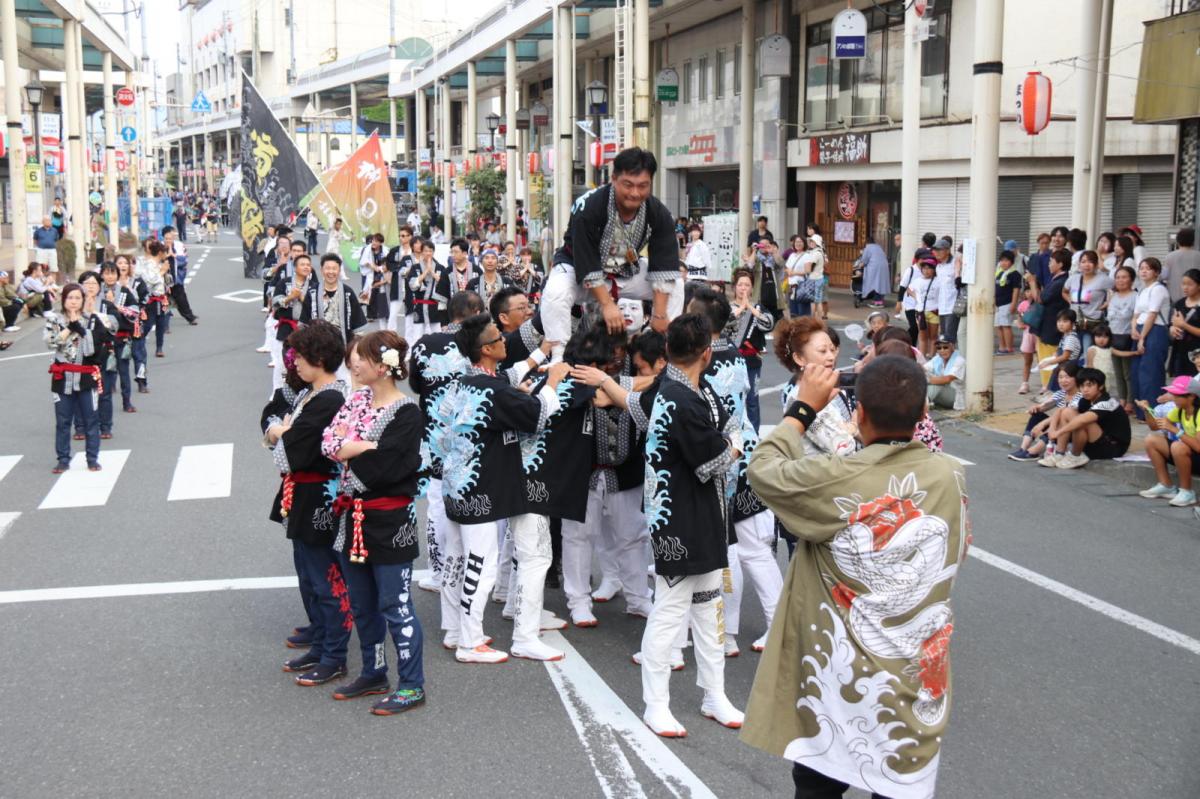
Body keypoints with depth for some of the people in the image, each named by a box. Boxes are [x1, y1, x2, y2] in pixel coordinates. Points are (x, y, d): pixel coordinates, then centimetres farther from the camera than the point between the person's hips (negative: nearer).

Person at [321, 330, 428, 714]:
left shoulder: (406, 412, -15)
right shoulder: (358, 400, 7)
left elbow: (380, 468, -24)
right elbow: (328, 440, -1)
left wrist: (348, 449, -10)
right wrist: (366, 448, -16)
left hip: (389, 523, -8)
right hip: (354, 518, 8)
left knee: (395, 607, 0)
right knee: (362, 606, 18)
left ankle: (412, 685, 12)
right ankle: (373, 673, 34)